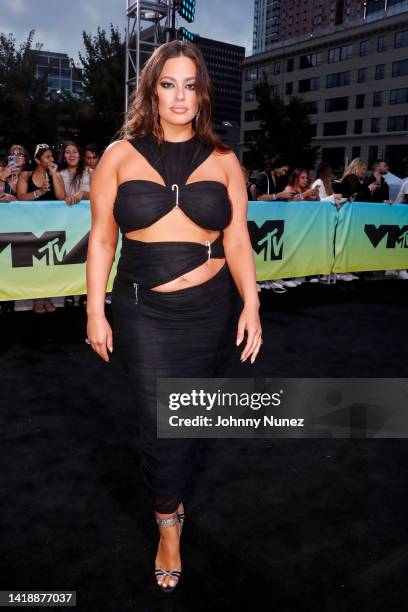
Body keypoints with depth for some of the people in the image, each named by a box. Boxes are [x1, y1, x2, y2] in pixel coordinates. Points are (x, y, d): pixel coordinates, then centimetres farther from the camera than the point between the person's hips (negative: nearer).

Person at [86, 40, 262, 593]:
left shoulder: (223, 161, 4)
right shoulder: (119, 155, 1)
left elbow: (237, 242, 4)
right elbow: (102, 239, 1)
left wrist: (251, 305, -6)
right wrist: (95, 312, -1)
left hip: (208, 309, 2)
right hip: (141, 312, -1)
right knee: (159, 422, 1)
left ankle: (172, 498, 43)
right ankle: (169, 524, 28)